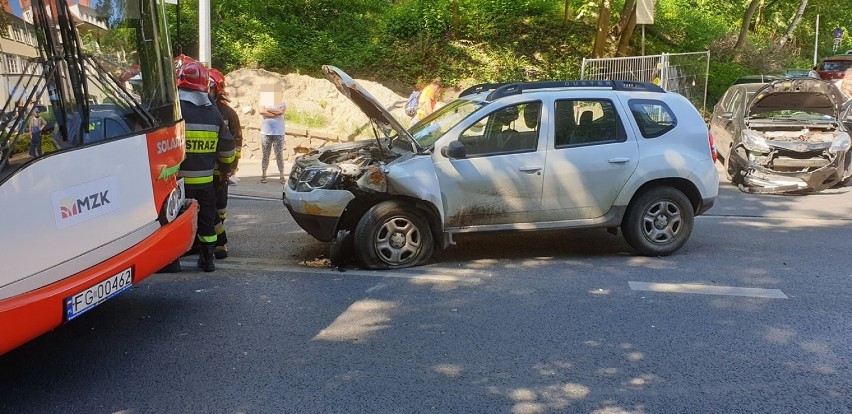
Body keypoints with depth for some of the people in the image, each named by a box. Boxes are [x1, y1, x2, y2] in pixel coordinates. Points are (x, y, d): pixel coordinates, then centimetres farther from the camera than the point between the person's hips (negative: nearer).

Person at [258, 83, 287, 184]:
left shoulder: (282, 102, 6)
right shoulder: (264, 100, 8)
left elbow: (282, 111, -13)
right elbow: (261, 111, -10)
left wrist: (268, 110, -5)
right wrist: (276, 113, -11)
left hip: (279, 133, -1)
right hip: (266, 132, 1)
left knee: (279, 155, 1)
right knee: (265, 155, 6)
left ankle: (281, 175, 6)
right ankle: (263, 174, 14)